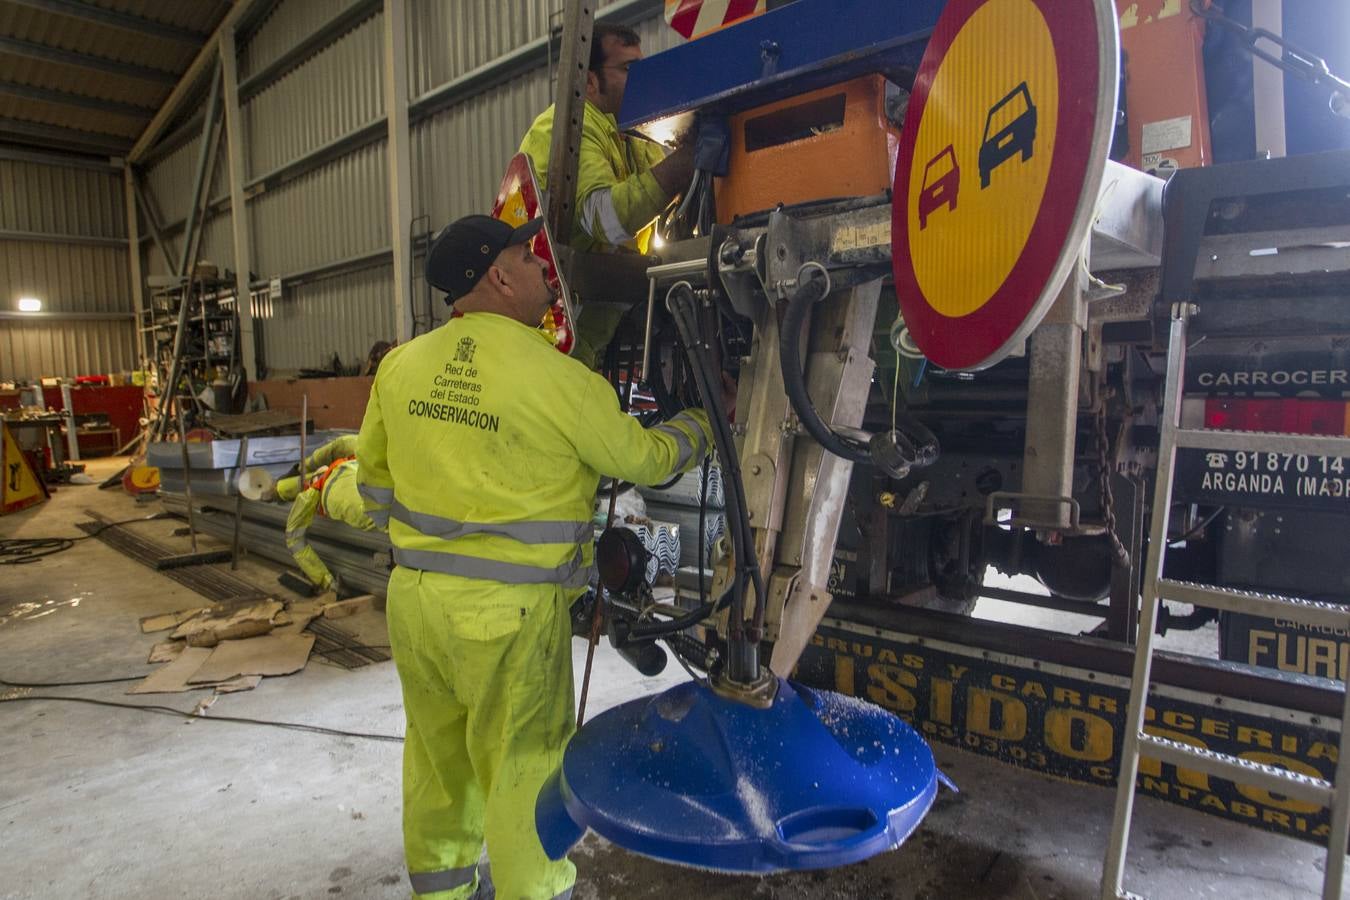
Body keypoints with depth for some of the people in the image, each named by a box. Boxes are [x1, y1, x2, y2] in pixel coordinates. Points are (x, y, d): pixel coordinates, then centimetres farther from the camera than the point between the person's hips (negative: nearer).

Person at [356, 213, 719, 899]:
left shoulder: (401, 365, 1)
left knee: (436, 756, 23)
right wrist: (703, 422, 16)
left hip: (414, 594, 6)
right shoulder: (556, 377, -16)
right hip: (507, 613, -6)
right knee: (522, 767, 12)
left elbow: (374, 478, 11)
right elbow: (644, 459, -3)